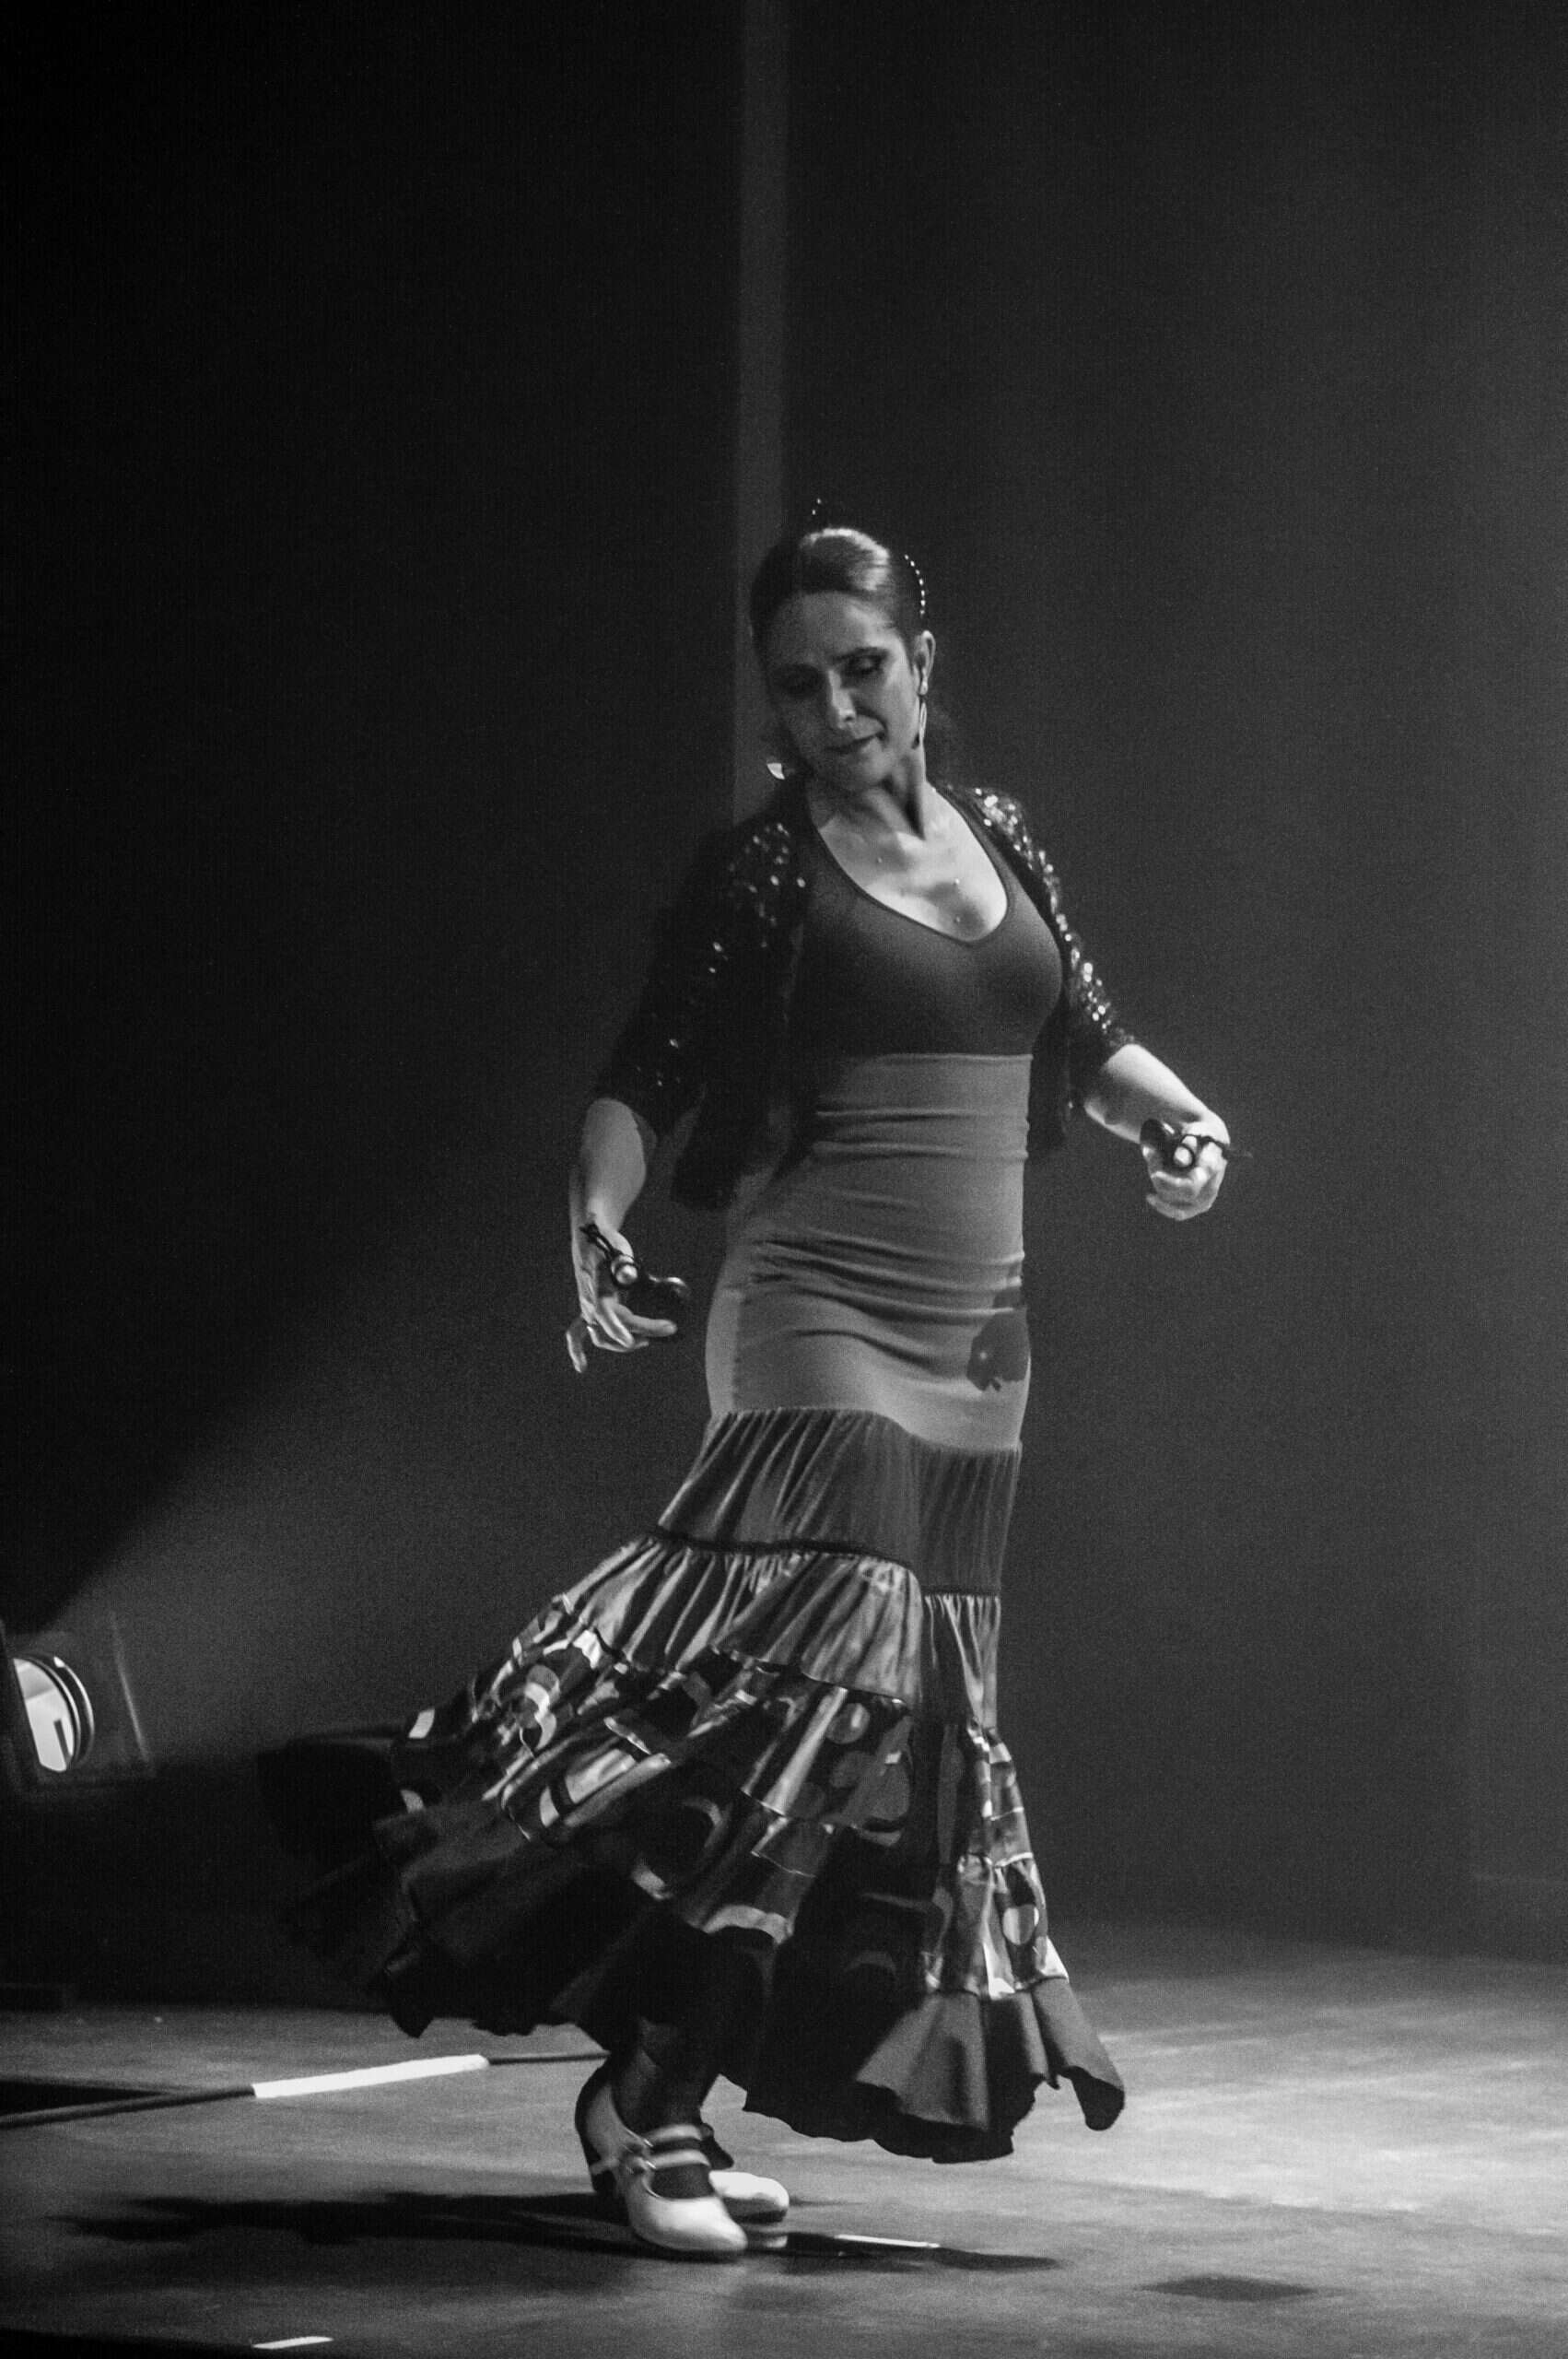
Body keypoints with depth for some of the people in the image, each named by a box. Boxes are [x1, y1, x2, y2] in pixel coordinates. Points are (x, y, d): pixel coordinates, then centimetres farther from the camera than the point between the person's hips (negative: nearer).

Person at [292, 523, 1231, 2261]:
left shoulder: (998, 841, 14)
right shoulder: (758, 875, -3)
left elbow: (1087, 1035, 23)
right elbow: (643, 1078, -8)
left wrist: (1173, 1116, 4)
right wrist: (598, 1217, -26)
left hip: (979, 1347, 7)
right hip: (818, 1321, -7)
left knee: (918, 1711, 7)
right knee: (813, 1683, -22)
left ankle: (686, 2102, 14)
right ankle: (643, 2098, -18)